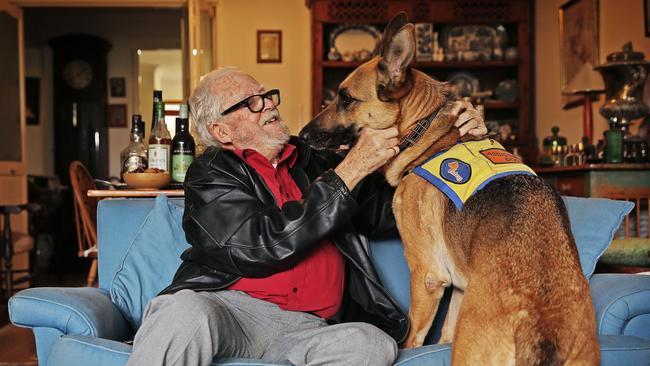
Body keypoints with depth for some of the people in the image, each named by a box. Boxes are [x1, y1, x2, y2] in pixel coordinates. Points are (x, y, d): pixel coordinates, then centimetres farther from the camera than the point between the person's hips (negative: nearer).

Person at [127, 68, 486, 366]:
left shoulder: (314, 163, 21)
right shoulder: (210, 174, 6)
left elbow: (389, 211, 23)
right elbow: (263, 245, -11)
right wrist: (350, 170, -11)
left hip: (309, 326, 4)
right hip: (229, 306, -4)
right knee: (186, 313, -38)